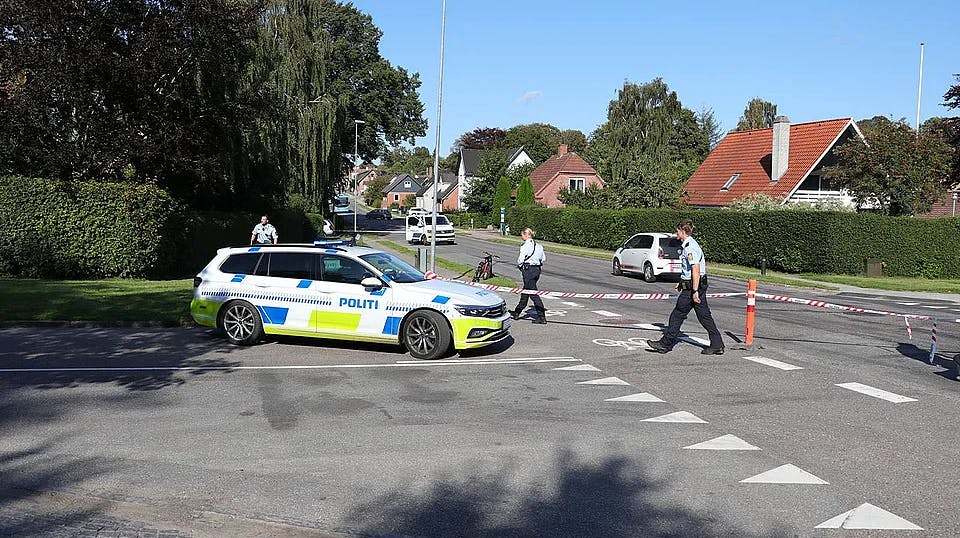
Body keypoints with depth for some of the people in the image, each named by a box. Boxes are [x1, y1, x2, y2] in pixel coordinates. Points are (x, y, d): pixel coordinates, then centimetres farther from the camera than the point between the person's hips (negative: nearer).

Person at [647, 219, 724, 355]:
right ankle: (717, 345, 12)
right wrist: (682, 283, 28)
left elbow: (696, 270, -25)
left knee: (678, 315, 1)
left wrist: (695, 291, -26)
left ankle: (666, 344, 10)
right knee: (704, 316, 10)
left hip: (692, 287, -10)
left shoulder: (690, 247, -18)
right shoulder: (689, 244, 14)